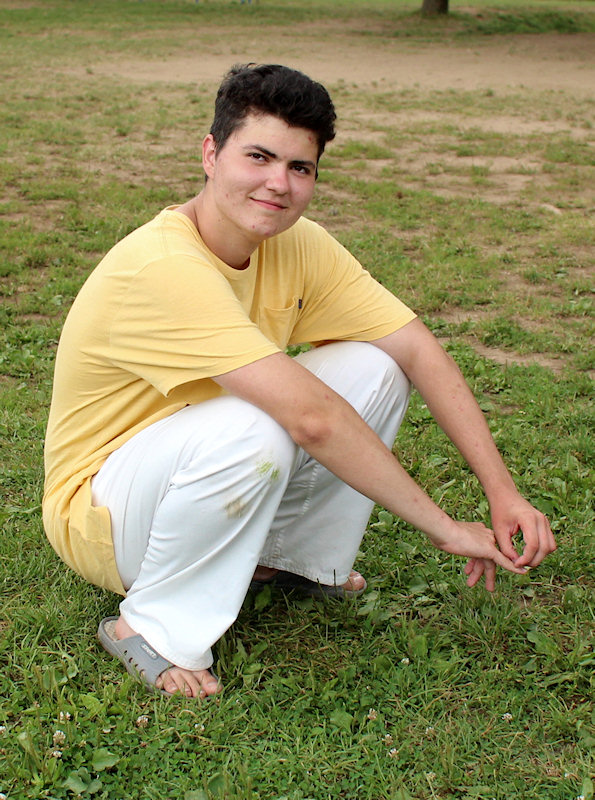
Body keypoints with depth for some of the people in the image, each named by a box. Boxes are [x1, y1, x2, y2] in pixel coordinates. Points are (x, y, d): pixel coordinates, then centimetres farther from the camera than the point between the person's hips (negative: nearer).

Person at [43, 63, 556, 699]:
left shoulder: (300, 246, -7)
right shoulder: (164, 267, -32)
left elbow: (417, 348, -9)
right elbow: (312, 418, -37)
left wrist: (502, 490, -18)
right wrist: (444, 528, -30)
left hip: (205, 471, 7)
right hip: (100, 517, -7)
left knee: (374, 368, -11)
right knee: (252, 427, -37)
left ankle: (294, 557, 8)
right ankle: (153, 628, -14)